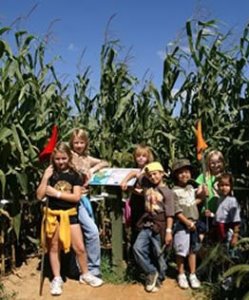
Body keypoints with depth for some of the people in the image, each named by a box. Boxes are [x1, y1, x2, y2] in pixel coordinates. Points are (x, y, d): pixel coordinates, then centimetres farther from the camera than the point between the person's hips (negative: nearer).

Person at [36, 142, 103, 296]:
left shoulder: (74, 175, -3)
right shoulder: (50, 174, -3)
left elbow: (76, 197, -12)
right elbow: (40, 196, -9)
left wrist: (56, 193, -17)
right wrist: (45, 178, -17)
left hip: (70, 214, 0)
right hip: (53, 215, 0)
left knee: (80, 247, 3)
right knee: (54, 248, 10)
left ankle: (85, 274, 23)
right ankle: (57, 279, 23)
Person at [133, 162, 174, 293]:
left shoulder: (166, 192, -6)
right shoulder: (147, 189, 9)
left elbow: (169, 214, -10)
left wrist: (169, 231, -14)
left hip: (159, 227, -5)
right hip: (146, 225, 5)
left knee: (158, 255, 4)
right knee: (137, 248, -10)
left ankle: (159, 279, 25)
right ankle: (152, 273, 7)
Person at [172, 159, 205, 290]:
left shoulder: (191, 188, 8)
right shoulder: (175, 191, -10)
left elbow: (199, 198, 23)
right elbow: (177, 211, -14)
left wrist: (196, 201, 1)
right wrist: (187, 222, -18)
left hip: (195, 223, 5)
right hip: (182, 224, -5)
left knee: (193, 250, 12)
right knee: (181, 250, 1)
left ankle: (193, 275, 22)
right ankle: (181, 275, 17)